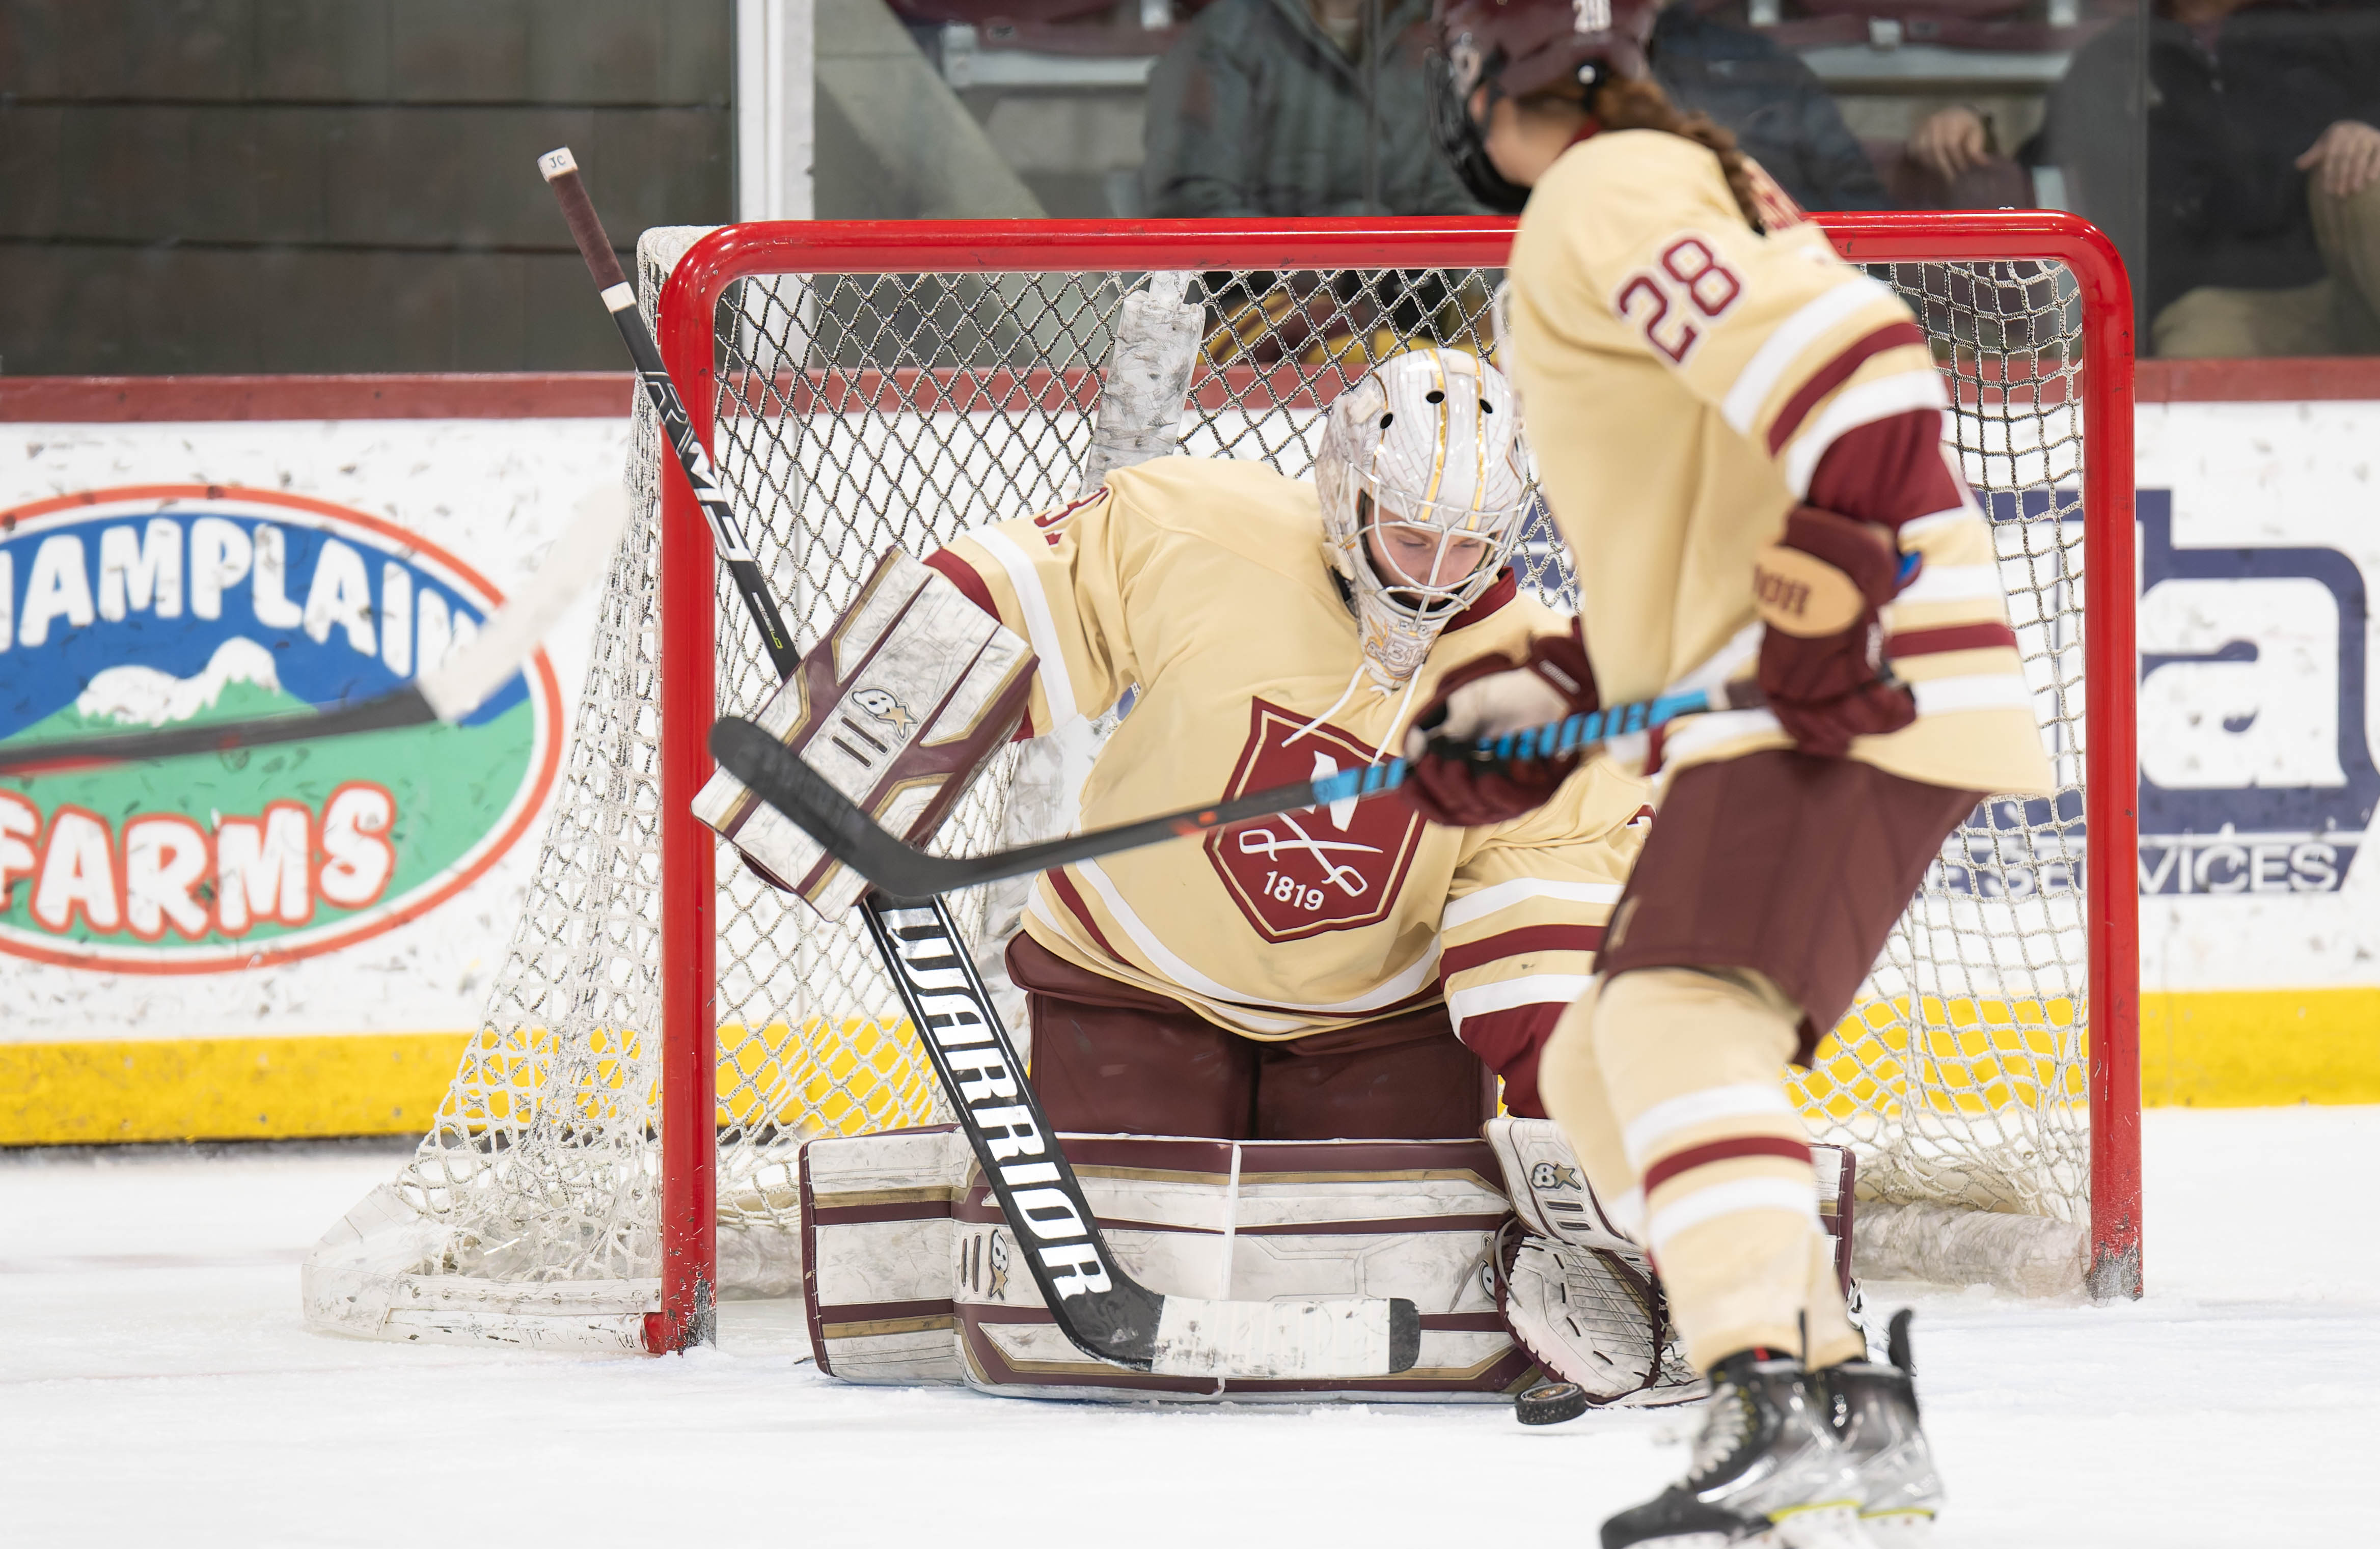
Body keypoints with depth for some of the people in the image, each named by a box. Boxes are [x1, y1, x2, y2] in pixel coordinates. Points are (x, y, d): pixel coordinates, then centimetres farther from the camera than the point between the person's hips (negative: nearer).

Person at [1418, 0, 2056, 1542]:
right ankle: (1858, 1412, 17)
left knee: (1680, 1019, -26)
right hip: (1781, 712, 11)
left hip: (1853, 704, -11)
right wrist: (1546, 705, 21)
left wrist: (1834, 591, -26)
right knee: (1601, 1067, 16)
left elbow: (1848, 359, -24)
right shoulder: (1676, 193, 25)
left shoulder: (1605, 198, -9)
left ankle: (1774, 1421, -40)